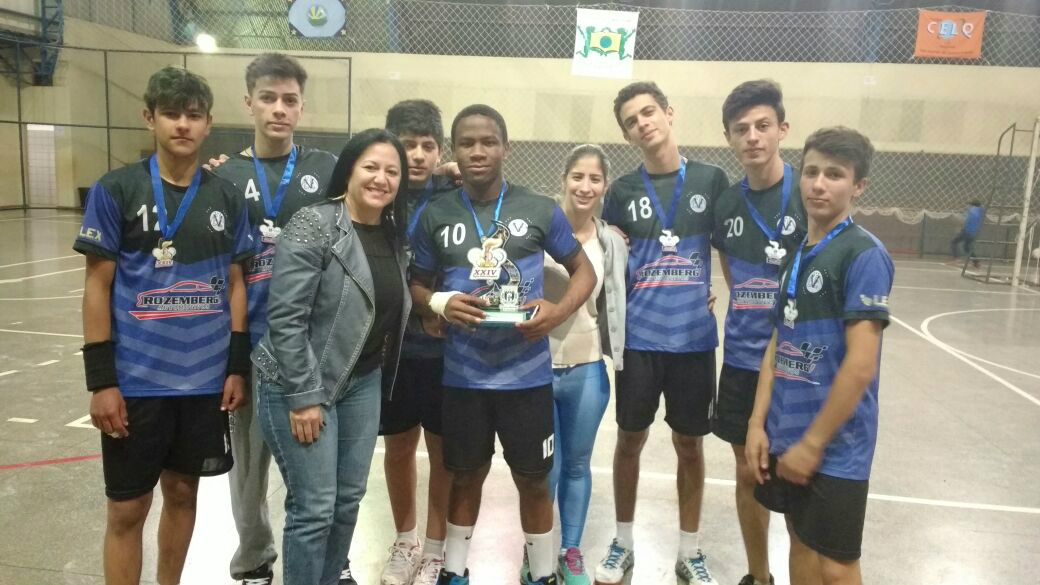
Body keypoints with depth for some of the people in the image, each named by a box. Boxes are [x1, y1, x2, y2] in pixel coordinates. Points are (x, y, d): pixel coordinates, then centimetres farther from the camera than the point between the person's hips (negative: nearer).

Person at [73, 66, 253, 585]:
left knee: (182, 491, 16)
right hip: (136, 381, -2)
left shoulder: (225, 197, 4)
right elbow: (97, 287, -5)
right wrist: (100, 379, -9)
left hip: (205, 380, 3)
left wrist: (238, 367, 3)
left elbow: (234, 284, 7)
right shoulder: (115, 190, -5)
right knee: (127, 508, 7)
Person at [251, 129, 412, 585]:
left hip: (364, 382, 7)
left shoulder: (393, 234, 6)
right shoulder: (313, 226, -15)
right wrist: (304, 396, -19)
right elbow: (285, 318, -19)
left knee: (349, 501, 14)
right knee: (314, 508, -1)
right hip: (303, 385, -7)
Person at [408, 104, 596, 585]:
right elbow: (416, 284, 8)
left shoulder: (541, 210, -4)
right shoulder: (435, 216, -1)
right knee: (467, 474, 18)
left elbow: (584, 270, 5)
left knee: (533, 479, 12)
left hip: (526, 373, -1)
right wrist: (439, 304, -14)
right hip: (463, 375, 1)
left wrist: (558, 311, -14)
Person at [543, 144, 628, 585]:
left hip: (587, 370, 3)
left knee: (577, 465, 16)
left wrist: (615, 355, 6)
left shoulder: (613, 243, 3)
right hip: (536, 366, -3)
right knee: (546, 470, 6)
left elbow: (615, 305, 11)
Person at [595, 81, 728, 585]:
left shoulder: (711, 180, -1)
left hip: (694, 337, 0)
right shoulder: (622, 191, 0)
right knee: (630, 439, 10)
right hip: (639, 337, 0)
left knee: (689, 444, 11)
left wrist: (713, 292, -1)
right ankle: (623, 543, 30)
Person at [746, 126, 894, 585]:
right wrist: (757, 423, 4)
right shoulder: (797, 253, 8)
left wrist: (812, 443, -15)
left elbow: (861, 365, -19)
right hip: (785, 435, 7)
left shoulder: (864, 255, -16)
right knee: (801, 545, 20)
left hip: (834, 446, -7)